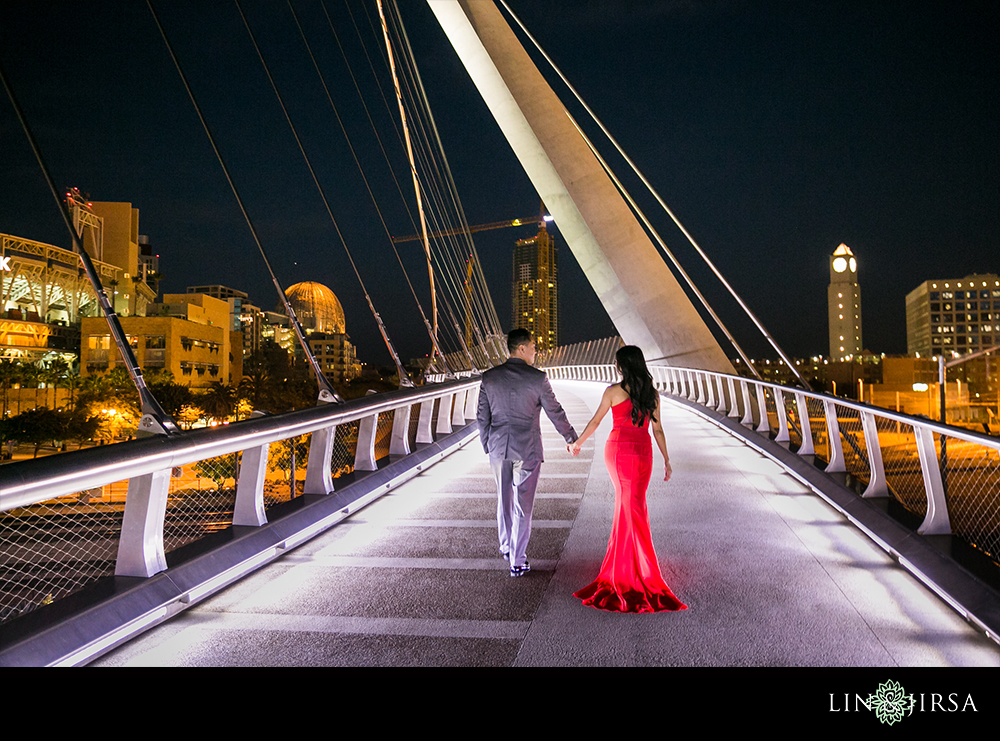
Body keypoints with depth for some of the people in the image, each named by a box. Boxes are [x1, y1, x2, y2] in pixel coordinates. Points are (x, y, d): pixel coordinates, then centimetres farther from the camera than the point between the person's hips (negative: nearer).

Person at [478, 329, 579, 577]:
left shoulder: (489, 377, -1)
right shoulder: (538, 378, -11)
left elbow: (482, 417, 3)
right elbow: (555, 412, -2)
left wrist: (487, 445, 16)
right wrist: (571, 438, 13)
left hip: (499, 448, 4)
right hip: (527, 450, -3)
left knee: (504, 500, 21)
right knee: (522, 505, 5)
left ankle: (506, 547, 38)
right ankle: (517, 561, 11)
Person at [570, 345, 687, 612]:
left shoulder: (613, 391, -6)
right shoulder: (652, 394, 3)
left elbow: (595, 422, 1)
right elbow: (658, 430, 4)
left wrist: (577, 444, 15)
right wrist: (667, 461, 11)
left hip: (617, 450, -2)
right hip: (643, 452, 2)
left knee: (627, 504, 9)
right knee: (632, 504, 15)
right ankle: (623, 561, 23)